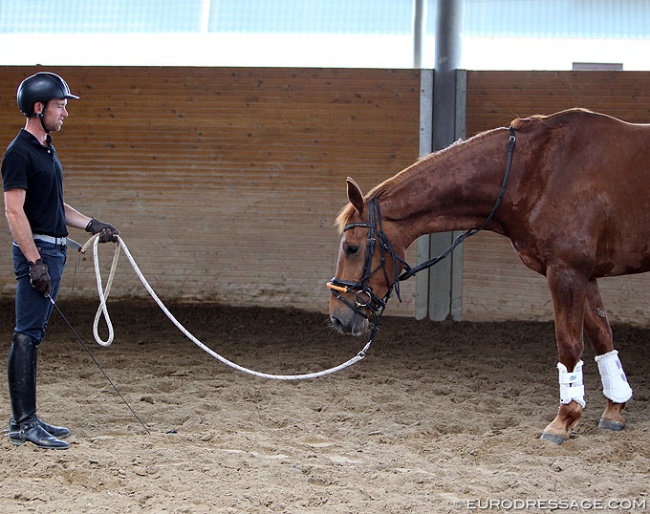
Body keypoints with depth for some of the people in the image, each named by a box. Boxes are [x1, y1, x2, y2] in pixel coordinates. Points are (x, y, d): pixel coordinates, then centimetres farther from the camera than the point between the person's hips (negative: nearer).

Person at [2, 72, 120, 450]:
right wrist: (35, 262, -23)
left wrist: (92, 225, 17)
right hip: (37, 251, -10)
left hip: (55, 251, 10)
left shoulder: (48, 150, 17)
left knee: (35, 334, 11)